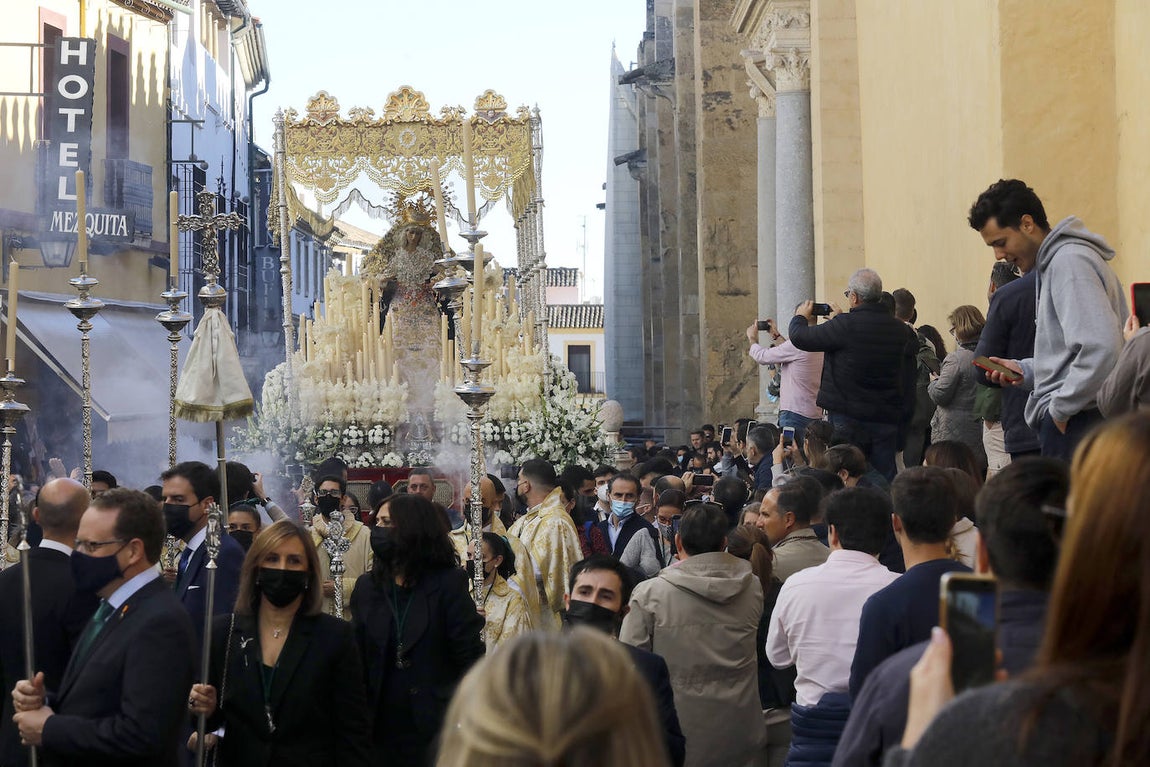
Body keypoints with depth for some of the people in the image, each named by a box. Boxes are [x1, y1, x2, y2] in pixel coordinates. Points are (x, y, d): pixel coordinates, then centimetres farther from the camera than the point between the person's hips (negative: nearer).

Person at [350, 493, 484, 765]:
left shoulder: (448, 583, -5)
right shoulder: (367, 586, 7)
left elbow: (469, 656, -7)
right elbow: (356, 656, 8)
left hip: (433, 725, -4)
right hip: (380, 729, 4)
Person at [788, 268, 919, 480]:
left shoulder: (845, 326, -15)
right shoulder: (901, 330, 2)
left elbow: (799, 337, -6)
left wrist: (801, 316, 15)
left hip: (848, 419, -4)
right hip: (887, 420, 5)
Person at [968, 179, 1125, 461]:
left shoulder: (1069, 261, -12)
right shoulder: (1052, 262, 21)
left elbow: (1100, 348, -23)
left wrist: (1061, 407, -16)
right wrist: (1026, 370, 14)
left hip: (1076, 420, -10)